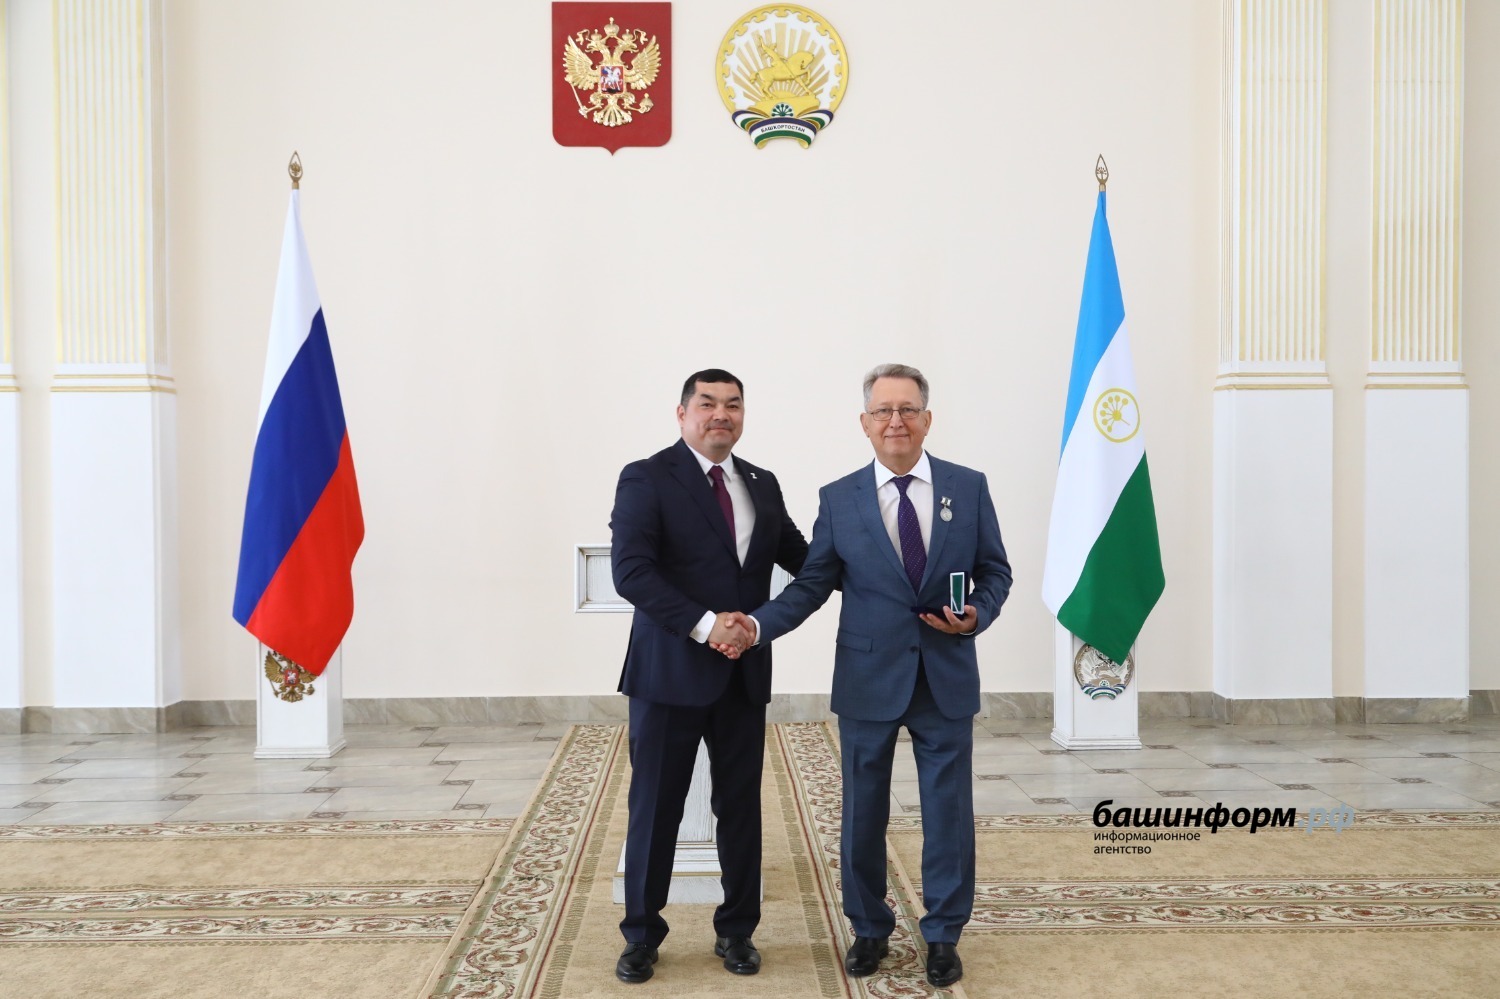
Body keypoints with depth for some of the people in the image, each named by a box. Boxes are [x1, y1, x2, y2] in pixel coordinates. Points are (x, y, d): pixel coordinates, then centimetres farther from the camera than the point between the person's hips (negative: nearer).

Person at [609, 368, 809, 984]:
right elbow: (630, 571, -17)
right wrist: (705, 625, -24)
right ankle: (641, 934, 25)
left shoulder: (762, 484, 10)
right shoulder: (646, 479, -7)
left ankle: (736, 930, 29)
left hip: (744, 673, 5)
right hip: (670, 671, -4)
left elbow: (801, 556, 13)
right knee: (655, 807, 7)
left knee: (741, 806, 12)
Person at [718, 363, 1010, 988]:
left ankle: (943, 936, 27)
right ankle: (869, 929, 31)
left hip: (947, 679, 0)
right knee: (863, 813, 11)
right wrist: (757, 624, -15)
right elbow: (811, 585, -1)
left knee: (948, 812, 8)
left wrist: (976, 615, -14)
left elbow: (995, 571, 6)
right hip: (868, 681, 0)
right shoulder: (838, 500, 0)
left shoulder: (968, 487, 1)